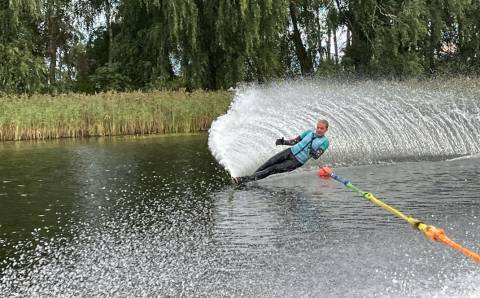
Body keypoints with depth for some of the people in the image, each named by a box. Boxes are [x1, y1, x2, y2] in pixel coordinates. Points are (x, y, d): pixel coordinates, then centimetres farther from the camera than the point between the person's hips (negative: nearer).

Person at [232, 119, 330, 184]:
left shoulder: (325, 141, -5)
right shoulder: (310, 132, 8)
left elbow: (317, 156, -12)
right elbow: (295, 141, 12)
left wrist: (313, 153, -32)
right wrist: (283, 142, -2)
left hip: (297, 161, -5)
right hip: (290, 152, 5)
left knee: (273, 169, -14)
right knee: (267, 164, -10)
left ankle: (246, 179, -16)